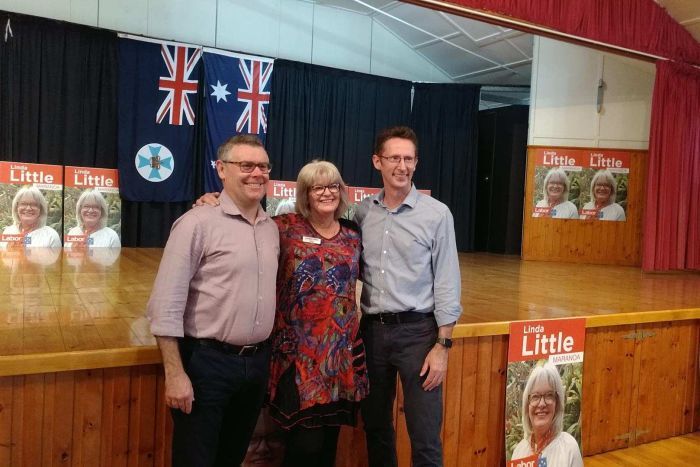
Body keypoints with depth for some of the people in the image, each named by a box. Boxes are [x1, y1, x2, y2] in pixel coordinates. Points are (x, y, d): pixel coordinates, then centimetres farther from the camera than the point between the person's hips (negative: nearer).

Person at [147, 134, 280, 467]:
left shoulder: (272, 228, 7)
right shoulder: (198, 223, -13)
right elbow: (166, 304, -15)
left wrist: (263, 358, 12)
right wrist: (175, 374, -17)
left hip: (257, 362, 6)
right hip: (207, 363, -6)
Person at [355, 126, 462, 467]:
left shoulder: (436, 214, -6)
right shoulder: (363, 213, 4)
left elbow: (447, 283, -7)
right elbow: (355, 271, 11)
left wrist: (443, 344, -10)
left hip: (417, 330, -3)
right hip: (372, 328, 4)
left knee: (425, 437, 2)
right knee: (375, 426, 17)